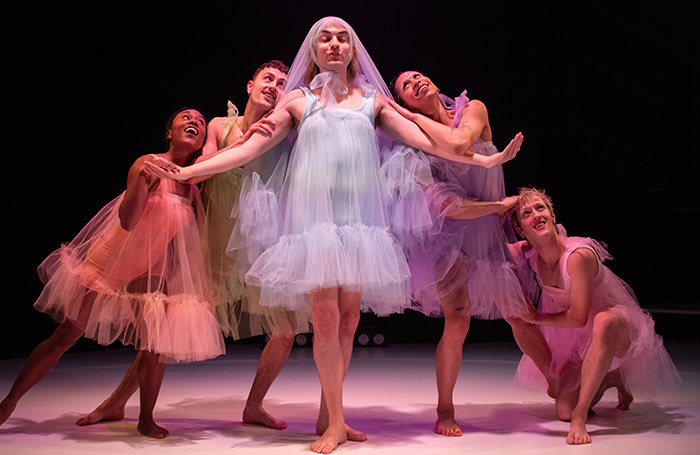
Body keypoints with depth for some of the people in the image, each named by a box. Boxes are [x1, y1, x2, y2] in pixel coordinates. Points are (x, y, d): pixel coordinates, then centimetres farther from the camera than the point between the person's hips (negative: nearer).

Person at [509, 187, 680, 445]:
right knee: (563, 411, -5)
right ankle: (611, 379, 25)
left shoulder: (579, 255, -30)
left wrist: (538, 318, -12)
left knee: (603, 323, -44)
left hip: (617, 325, -6)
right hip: (576, 337, 6)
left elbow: (578, 317, -25)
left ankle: (580, 417, -39)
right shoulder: (527, 254, -11)